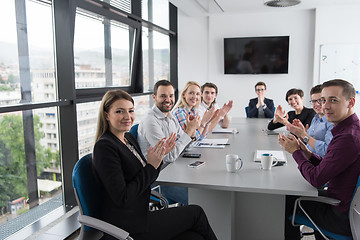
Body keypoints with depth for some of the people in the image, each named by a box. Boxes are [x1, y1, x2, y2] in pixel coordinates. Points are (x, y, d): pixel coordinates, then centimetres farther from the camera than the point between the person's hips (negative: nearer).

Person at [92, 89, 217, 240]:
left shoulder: (129, 137, 8)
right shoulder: (104, 147, -19)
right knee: (196, 213, 0)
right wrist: (151, 166, -19)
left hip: (141, 213, 7)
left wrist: (159, 156, -4)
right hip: (126, 227, -7)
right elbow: (122, 198, -22)